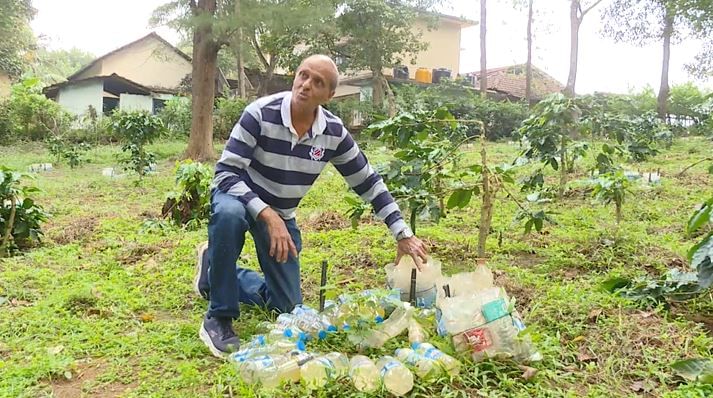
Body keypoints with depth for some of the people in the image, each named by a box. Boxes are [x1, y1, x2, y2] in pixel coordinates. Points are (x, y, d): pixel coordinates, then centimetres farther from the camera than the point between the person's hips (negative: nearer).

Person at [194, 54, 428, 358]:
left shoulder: (334, 132, -14)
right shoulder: (261, 113, -26)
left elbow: (368, 183, -6)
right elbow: (225, 173, -28)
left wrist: (403, 235, -7)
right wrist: (267, 215, -40)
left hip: (281, 214, 4)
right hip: (238, 196, -4)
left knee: (287, 305, 5)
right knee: (229, 215, -43)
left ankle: (220, 274, 29)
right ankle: (218, 318, -23)